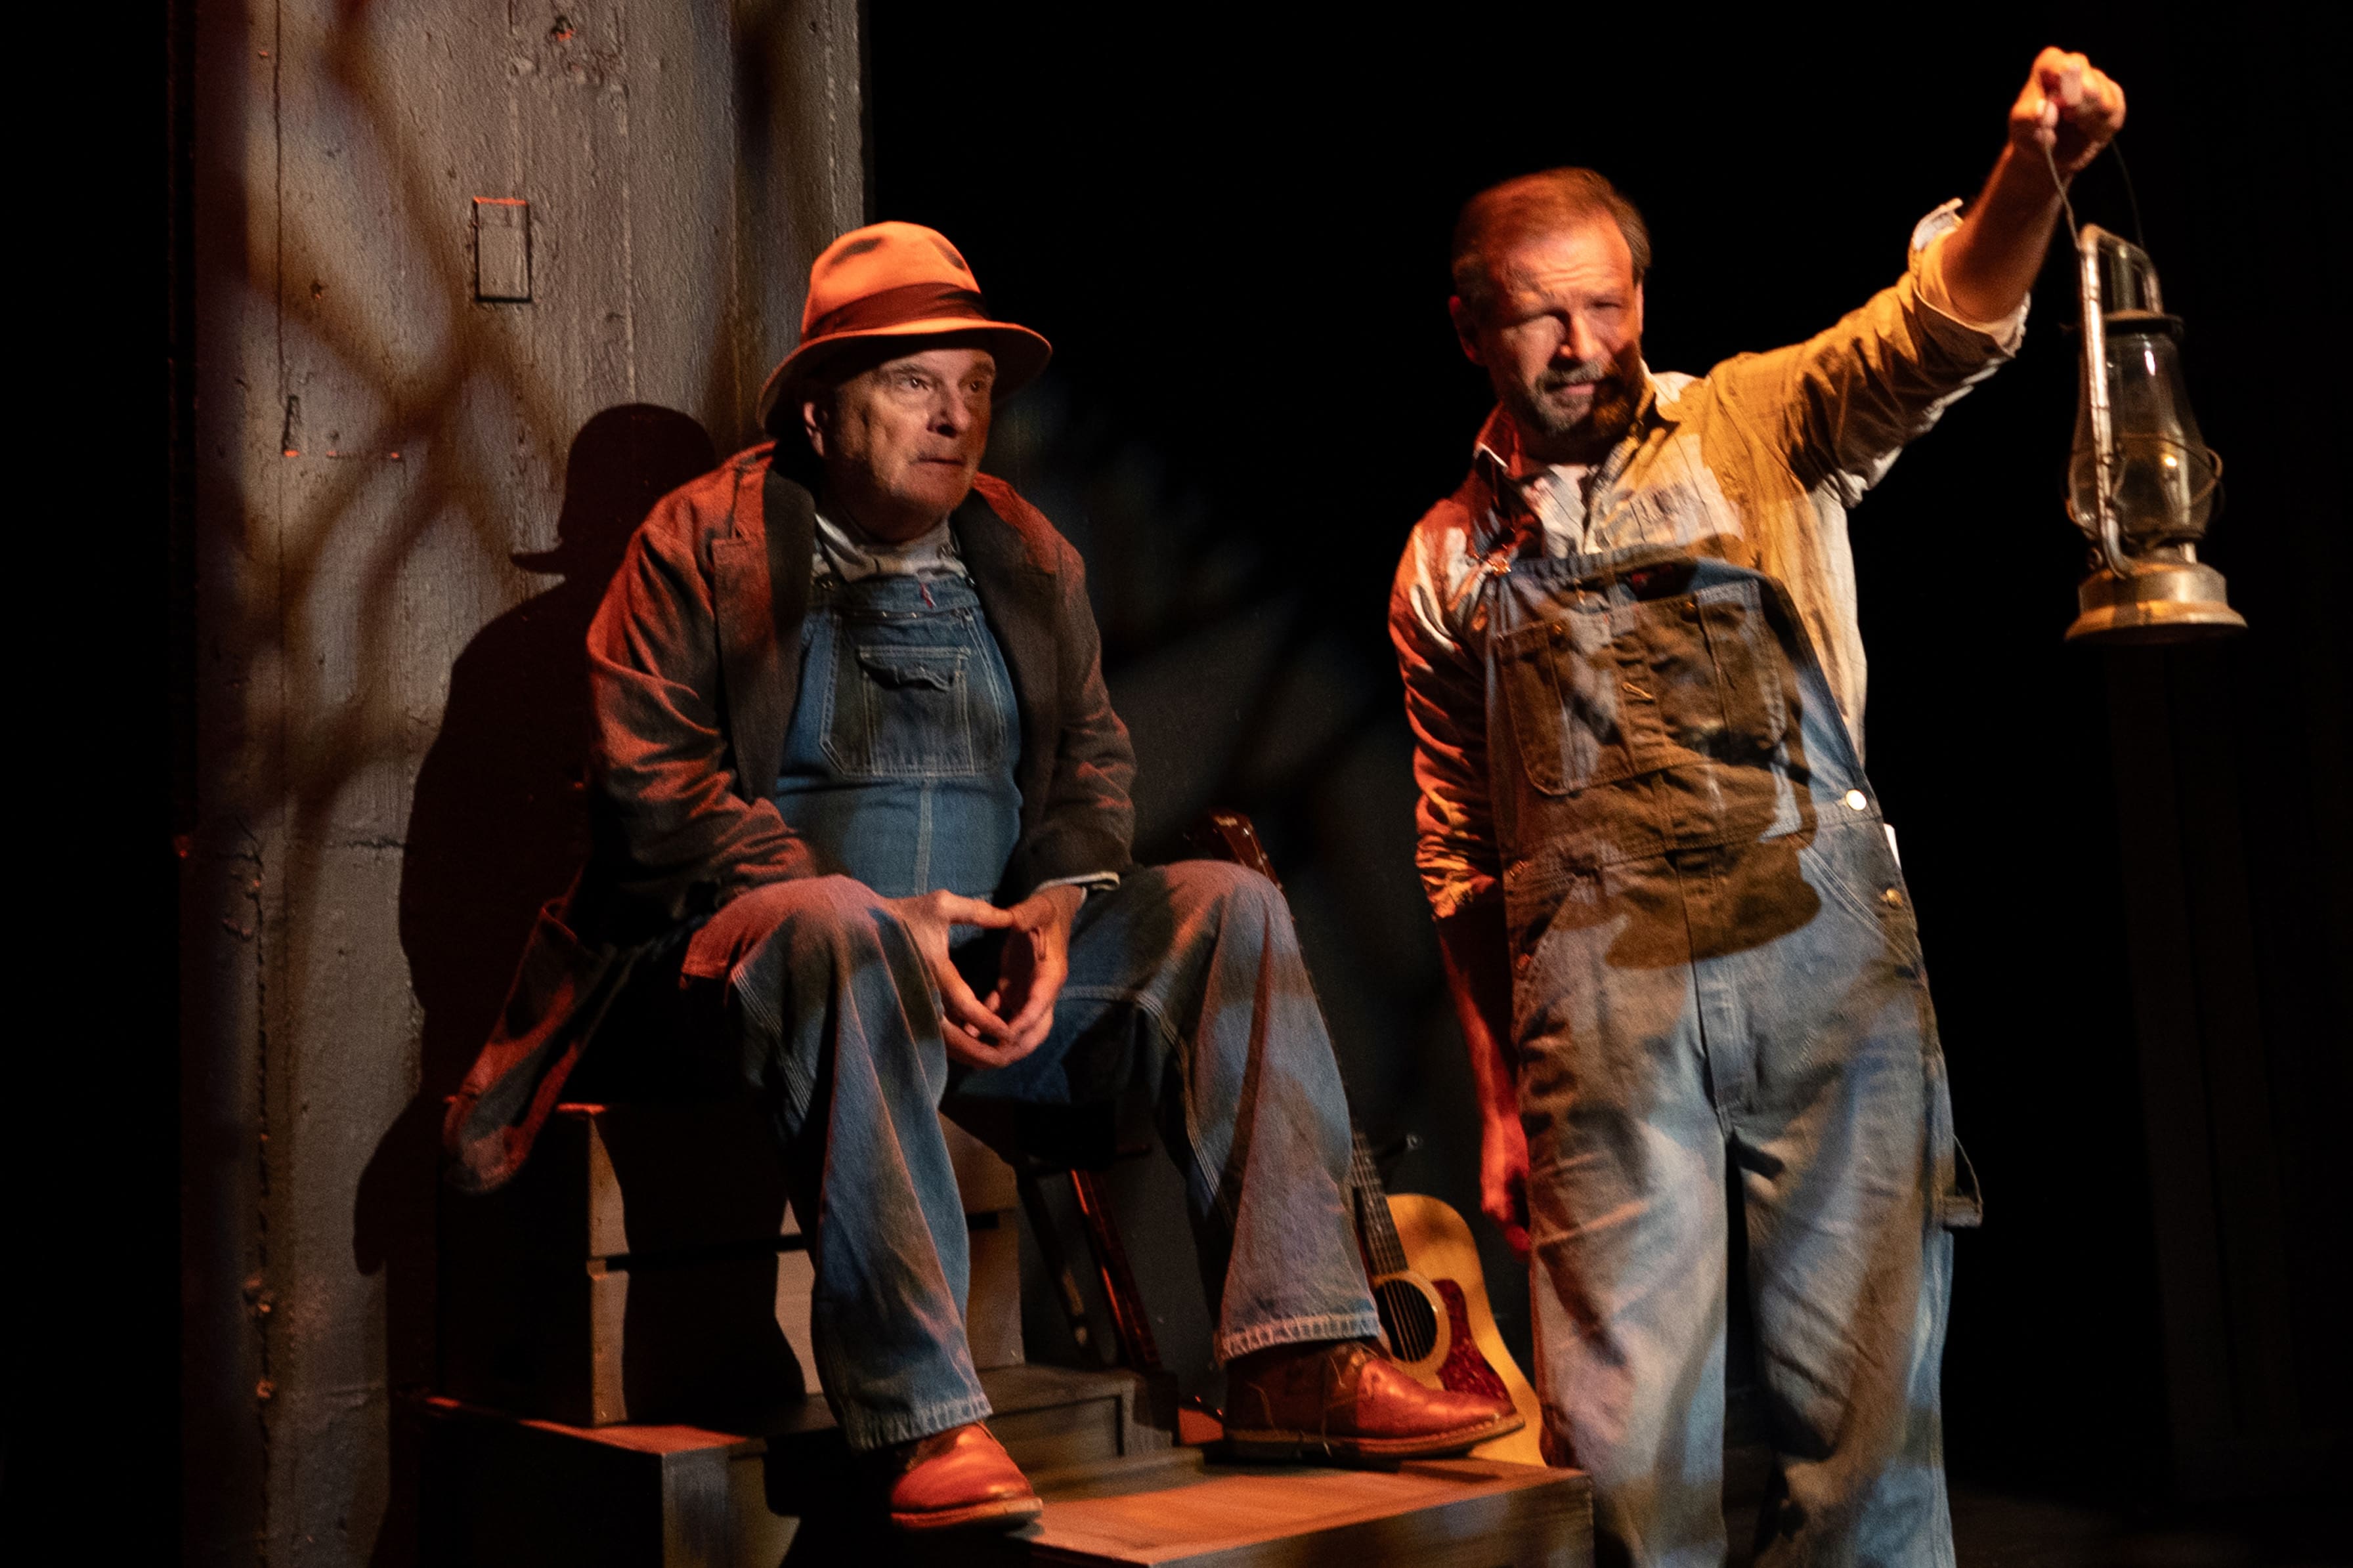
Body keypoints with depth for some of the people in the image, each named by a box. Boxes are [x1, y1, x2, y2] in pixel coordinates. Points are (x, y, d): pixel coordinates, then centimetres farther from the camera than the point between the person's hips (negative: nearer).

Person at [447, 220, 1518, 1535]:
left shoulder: (1028, 556, 17)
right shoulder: (700, 544, 2)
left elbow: (1095, 760, 15)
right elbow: (656, 783, -9)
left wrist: (1056, 908, -8)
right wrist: (878, 923, -19)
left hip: (990, 958, 5)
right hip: (753, 956, -5)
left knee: (1233, 907, -13)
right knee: (835, 923, -38)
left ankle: (1298, 1356, -22)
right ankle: (924, 1424, -41)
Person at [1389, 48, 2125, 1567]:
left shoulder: (1760, 427, 9)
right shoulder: (1449, 563, 14)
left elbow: (1934, 333, -11)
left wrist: (2030, 172, -32)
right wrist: (1500, 1104, 14)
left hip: (1825, 946, -1)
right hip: (1596, 999, 1)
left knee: (1868, 1400, 2)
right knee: (1630, 1430, 1)